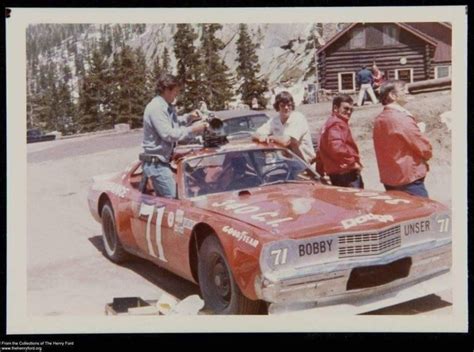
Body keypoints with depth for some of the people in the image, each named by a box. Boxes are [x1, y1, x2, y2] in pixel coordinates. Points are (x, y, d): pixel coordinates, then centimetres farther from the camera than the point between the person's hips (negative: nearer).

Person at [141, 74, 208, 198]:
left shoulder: (168, 107, 12)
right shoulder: (156, 108, -19)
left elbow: (173, 122, 29)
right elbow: (169, 134, -23)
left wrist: (189, 117, 10)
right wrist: (192, 129, -17)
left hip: (162, 161, 10)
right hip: (156, 163, -10)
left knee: (163, 198, 14)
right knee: (172, 198, -11)